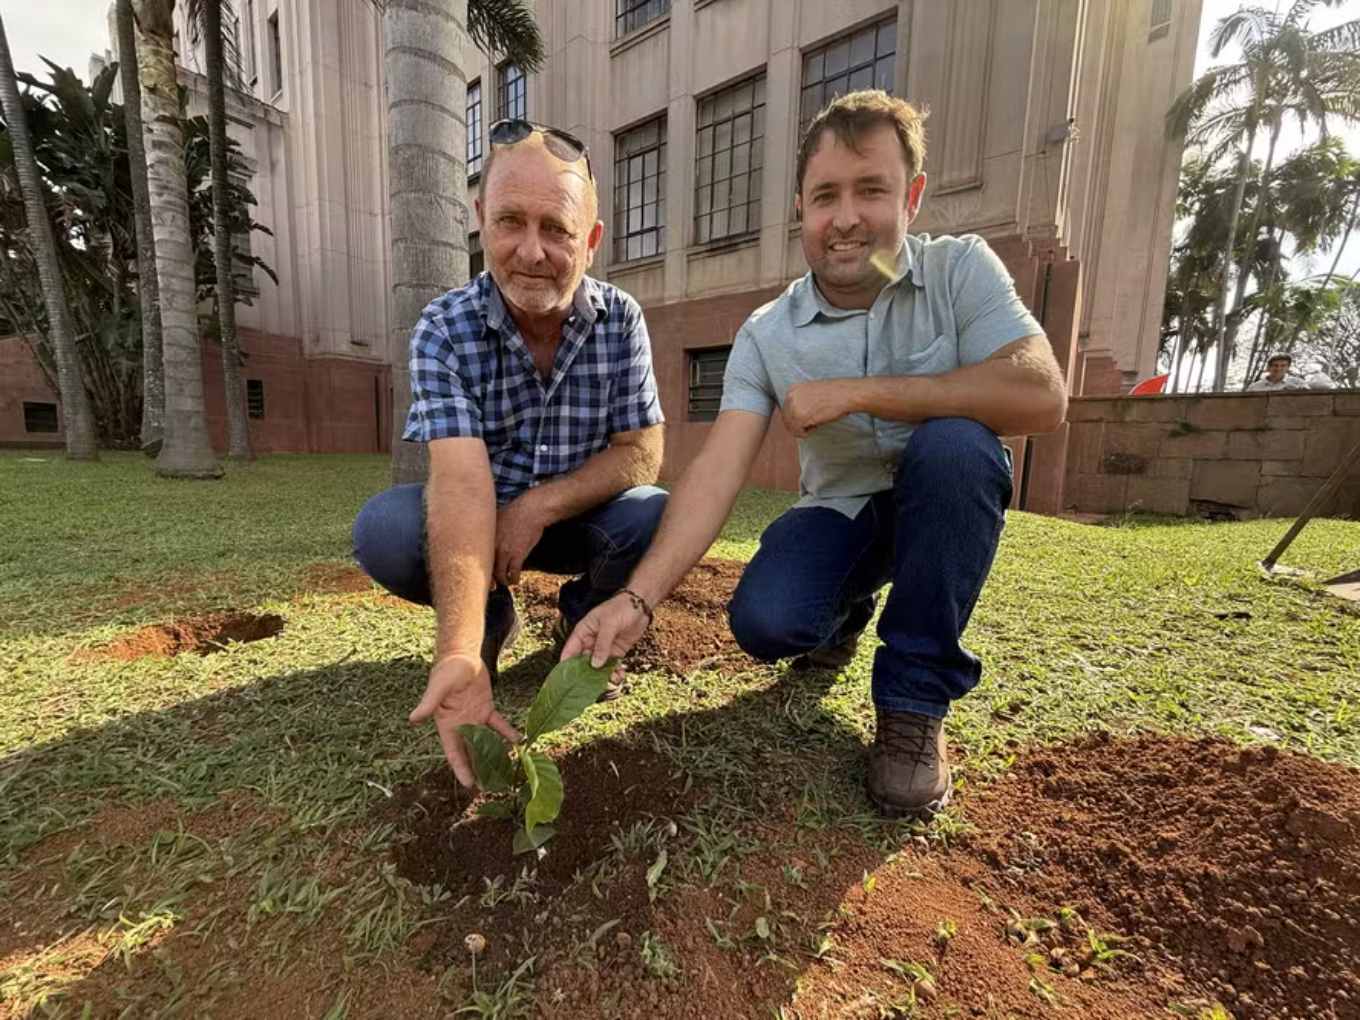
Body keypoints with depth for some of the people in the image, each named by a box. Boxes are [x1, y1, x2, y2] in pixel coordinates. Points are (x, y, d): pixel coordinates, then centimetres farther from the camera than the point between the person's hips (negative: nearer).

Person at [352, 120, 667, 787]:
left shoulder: (620, 319, -12)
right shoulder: (444, 330, -18)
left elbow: (641, 454, -12)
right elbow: (462, 482, -31)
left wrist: (539, 506, -27)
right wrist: (458, 654, -43)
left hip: (580, 518, 1)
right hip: (475, 520, 0)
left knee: (656, 517, -28)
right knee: (383, 531, -28)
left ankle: (583, 618, 5)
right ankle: (490, 621, 5)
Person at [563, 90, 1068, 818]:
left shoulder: (959, 270, -10)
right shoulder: (765, 335, -10)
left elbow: (1042, 397, -24)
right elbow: (717, 472, -20)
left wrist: (858, 391, -26)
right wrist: (638, 597, -33)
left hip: (946, 506, 0)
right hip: (840, 514, 1)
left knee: (952, 441, -33)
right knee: (763, 622, -25)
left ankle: (915, 699, -16)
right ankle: (844, 612, 15)